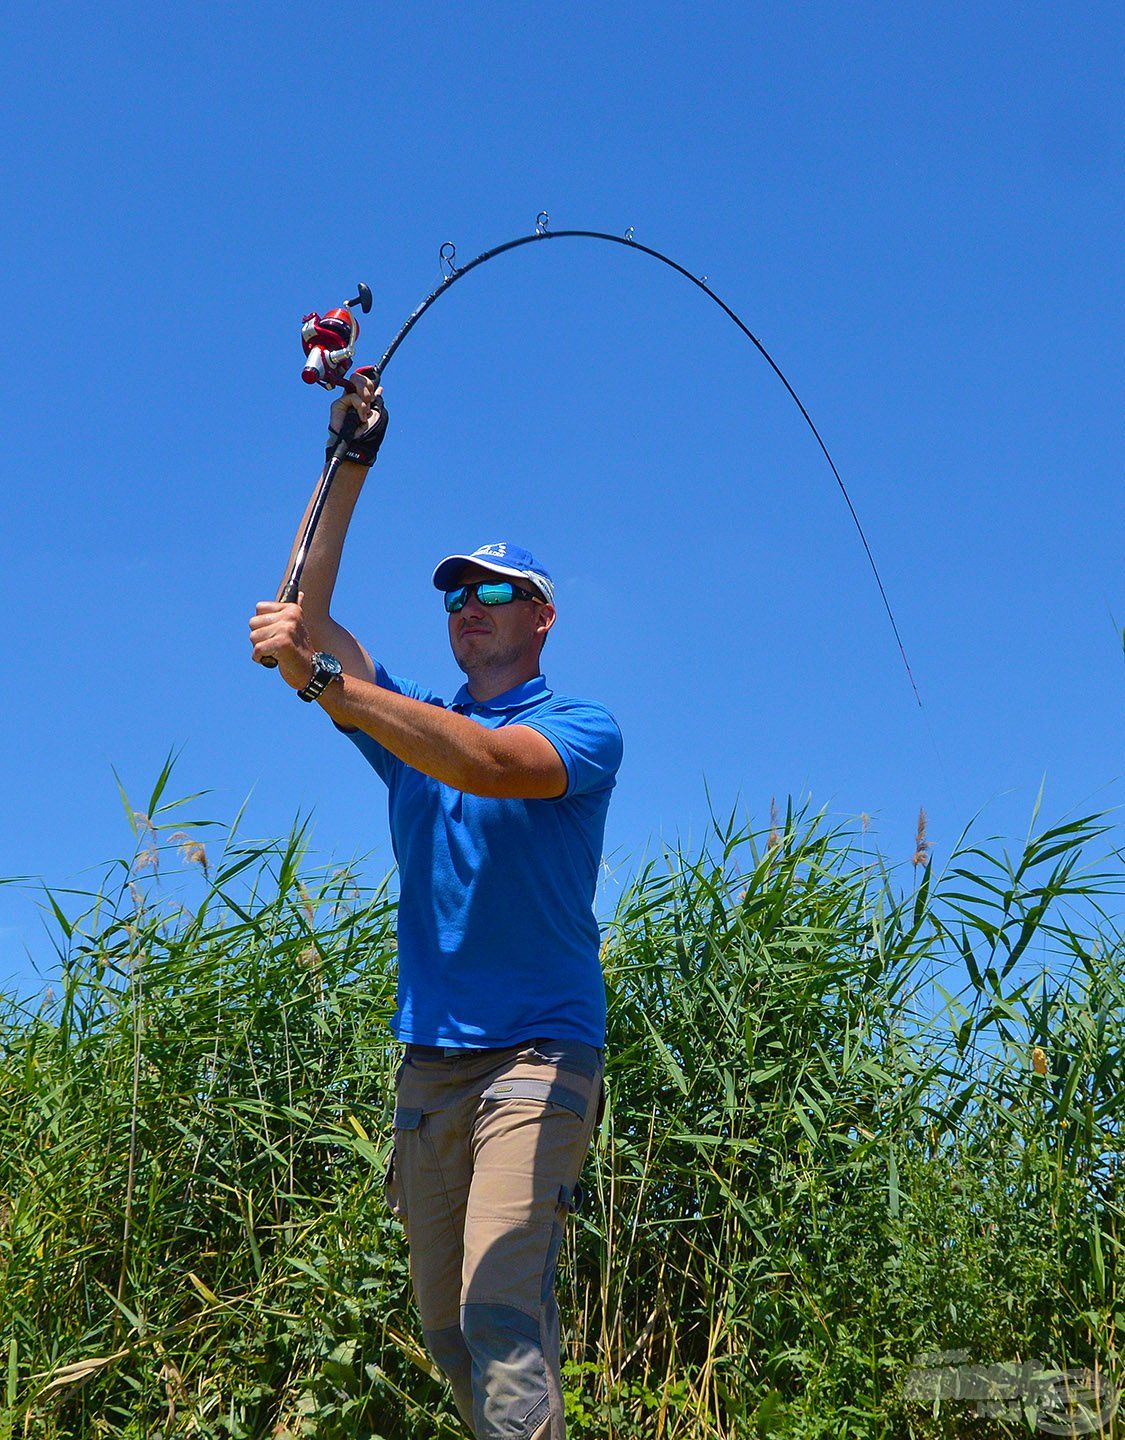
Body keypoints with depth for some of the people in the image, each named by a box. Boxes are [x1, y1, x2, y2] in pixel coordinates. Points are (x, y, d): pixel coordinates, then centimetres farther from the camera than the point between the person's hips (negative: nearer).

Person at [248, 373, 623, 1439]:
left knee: (499, 1303, -20)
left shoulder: (581, 728, -1)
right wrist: (351, 463, 3)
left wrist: (323, 681, -28)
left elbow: (490, 764, -23)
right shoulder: (412, 721, 18)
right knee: (444, 1324, 8)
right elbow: (303, 615, 11)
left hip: (534, 1051, -6)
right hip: (427, 1059, 6)